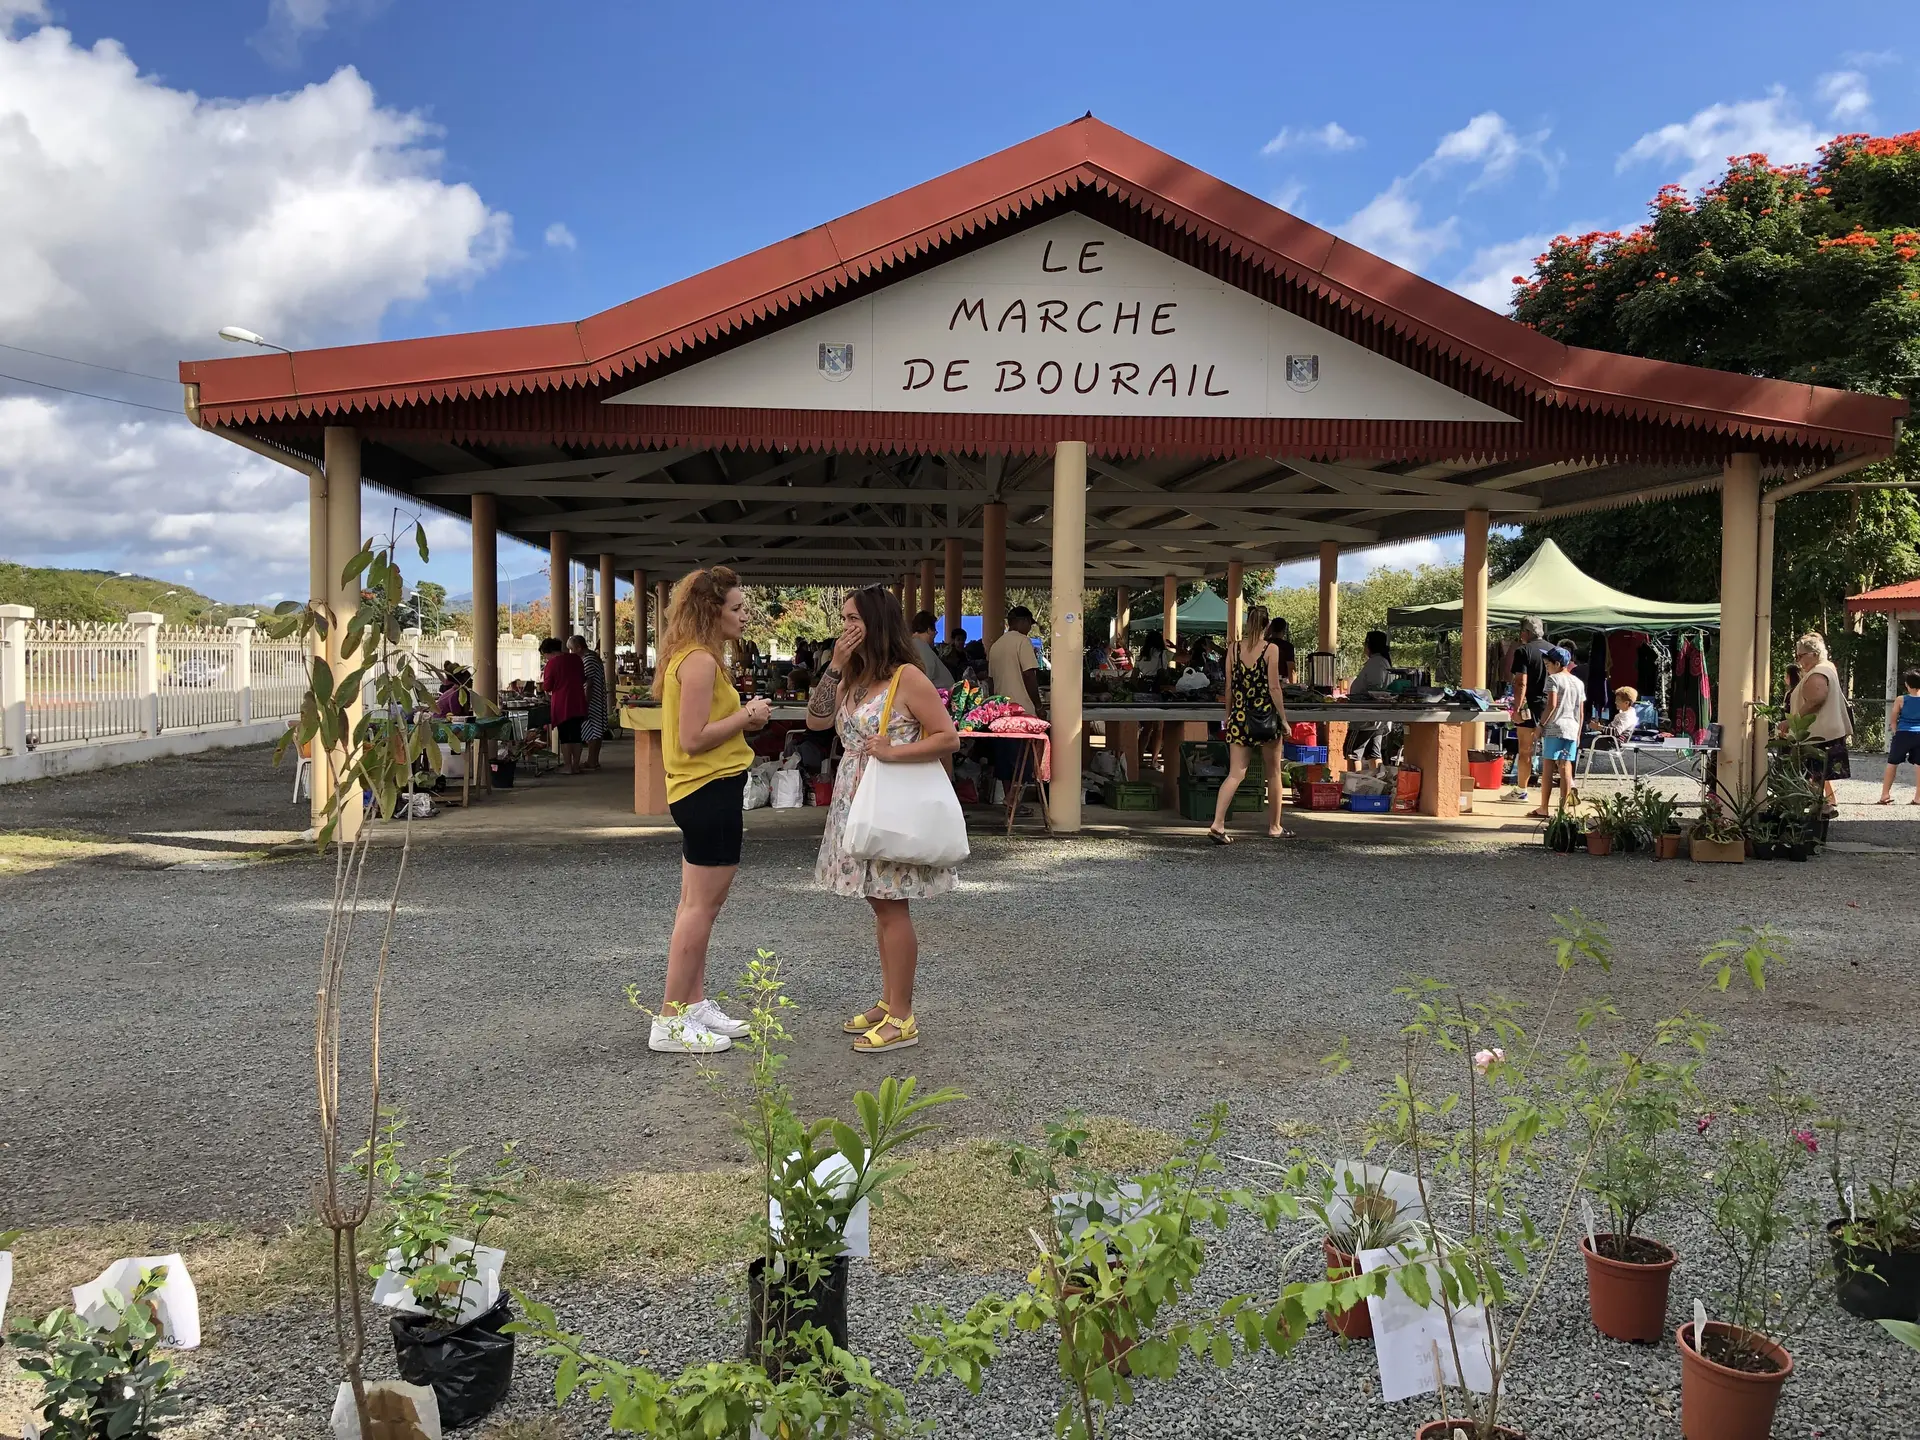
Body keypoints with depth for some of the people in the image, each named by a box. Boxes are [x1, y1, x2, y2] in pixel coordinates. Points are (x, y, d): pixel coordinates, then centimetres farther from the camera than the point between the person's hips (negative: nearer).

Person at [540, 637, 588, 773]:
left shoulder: (551, 664, -10)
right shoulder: (575, 658, 5)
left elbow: (547, 687, -5)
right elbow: (583, 679, 15)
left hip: (562, 705, -5)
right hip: (578, 703, 5)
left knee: (564, 736, 2)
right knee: (576, 735, 9)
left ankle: (568, 767, 1)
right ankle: (576, 766, 12)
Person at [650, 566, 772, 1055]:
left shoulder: (690, 657, 13)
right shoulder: (700, 661, -18)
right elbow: (693, 740, -22)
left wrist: (742, 718, 7)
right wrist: (746, 715, -13)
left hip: (700, 790, 11)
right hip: (710, 789, -11)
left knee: (697, 904, 16)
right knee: (702, 906, -5)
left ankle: (694, 1004, 26)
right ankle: (670, 1021, 1)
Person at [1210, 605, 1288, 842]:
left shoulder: (1235, 648, 3)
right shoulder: (1270, 649, -7)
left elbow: (1229, 687, 6)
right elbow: (1274, 688, -9)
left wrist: (1229, 716, 15)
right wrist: (1283, 719, -2)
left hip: (1240, 716, 3)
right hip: (1266, 716, -3)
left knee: (1235, 774, 2)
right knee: (1273, 773, 13)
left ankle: (1217, 824, -13)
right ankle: (1274, 826, 22)